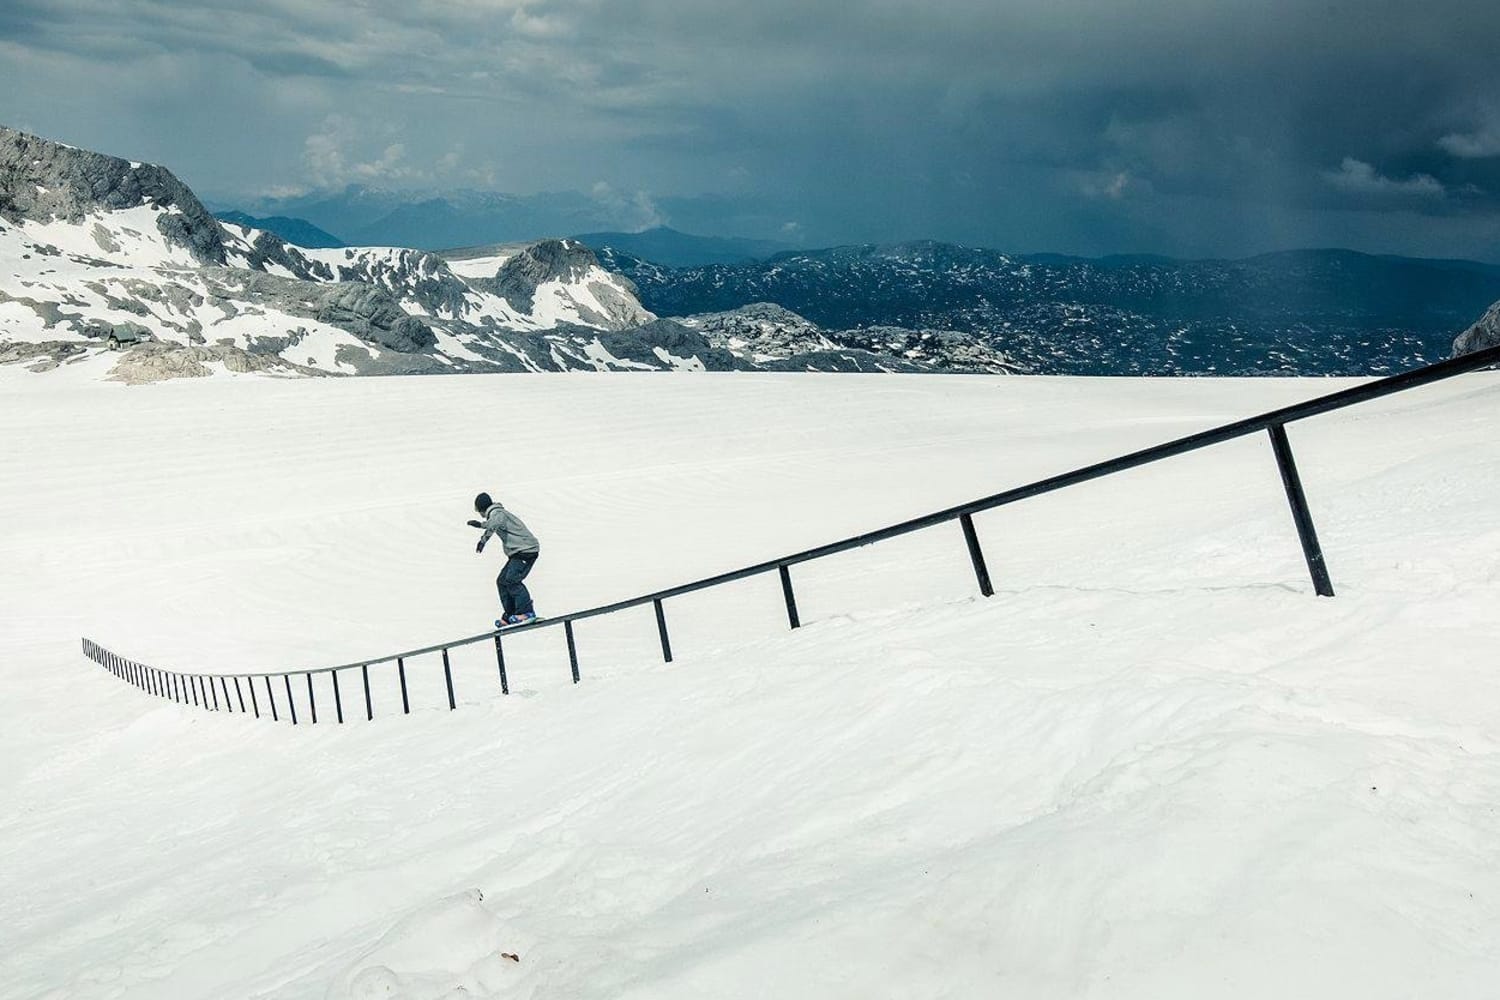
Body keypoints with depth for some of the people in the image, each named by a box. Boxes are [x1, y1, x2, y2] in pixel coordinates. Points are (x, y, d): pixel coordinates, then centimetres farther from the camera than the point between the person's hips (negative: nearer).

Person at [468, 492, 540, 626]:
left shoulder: (496, 512, -12)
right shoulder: (498, 512, 20)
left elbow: (495, 523, -37)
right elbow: (492, 524, 45)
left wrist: (483, 539, -40)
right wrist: (480, 524, 57)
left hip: (526, 550, -10)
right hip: (518, 552, 10)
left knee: (511, 580, -22)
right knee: (502, 581, 8)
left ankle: (527, 612, -21)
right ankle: (510, 616, 9)